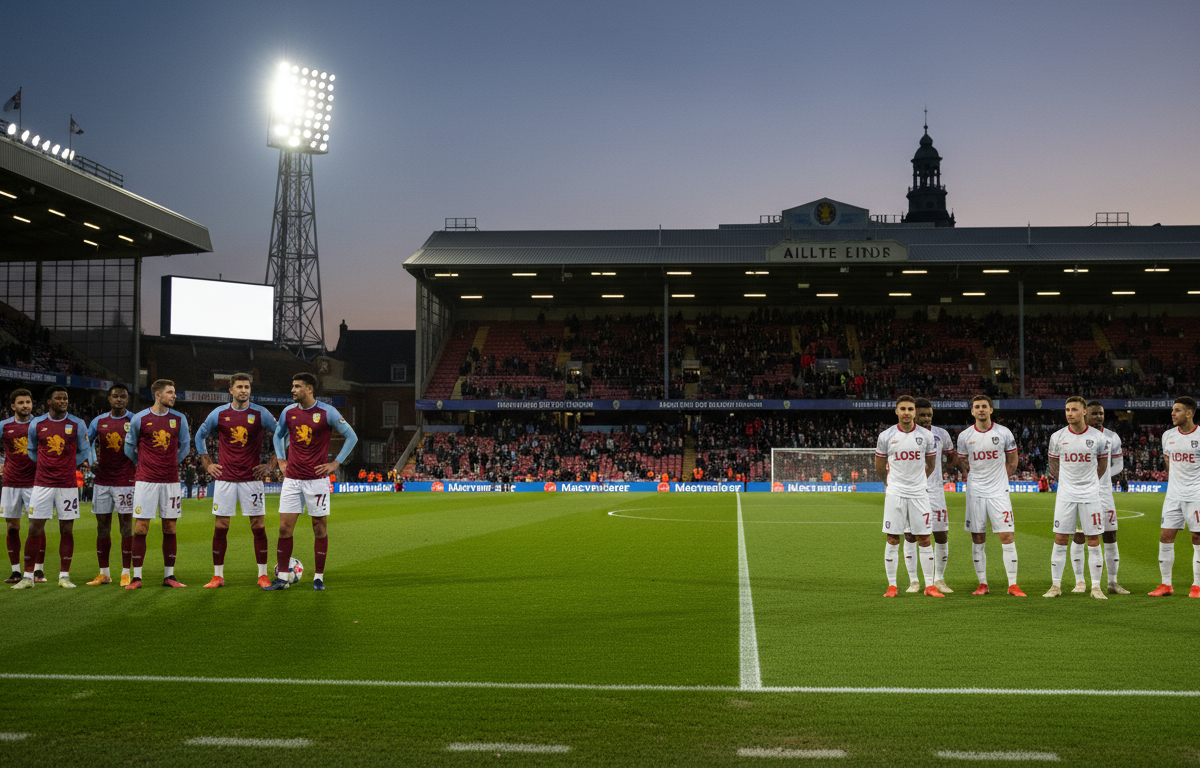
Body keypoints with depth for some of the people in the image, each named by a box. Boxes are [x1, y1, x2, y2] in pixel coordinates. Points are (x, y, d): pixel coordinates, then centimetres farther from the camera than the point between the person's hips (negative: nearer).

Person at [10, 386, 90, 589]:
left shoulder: (77, 424, 1)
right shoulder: (36, 424, 4)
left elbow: (84, 451, 11)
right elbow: (32, 450, 19)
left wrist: (68, 465, 5)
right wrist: (47, 464, 12)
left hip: (68, 485, 0)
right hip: (42, 484, 0)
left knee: (67, 530, 2)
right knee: (34, 530, -1)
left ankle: (64, 576, 10)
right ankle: (28, 576, 6)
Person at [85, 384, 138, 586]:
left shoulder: (134, 421, 0)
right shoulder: (99, 421, 10)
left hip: (125, 480, -4)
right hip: (102, 479, 4)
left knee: (126, 524, -3)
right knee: (102, 526, 5)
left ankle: (126, 573, 1)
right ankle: (104, 573, 13)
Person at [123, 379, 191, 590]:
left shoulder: (179, 419, 5)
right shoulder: (140, 418, -1)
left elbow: (185, 446, 18)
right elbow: (129, 446, 12)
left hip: (171, 481, 2)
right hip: (146, 481, -2)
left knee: (170, 528, 4)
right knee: (140, 528, -4)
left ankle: (169, 575, 11)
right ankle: (136, 577, 2)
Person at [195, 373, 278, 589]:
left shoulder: (260, 413, 0)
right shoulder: (219, 413, 4)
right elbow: (200, 436, 18)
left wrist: (271, 464, 3)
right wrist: (207, 464, 11)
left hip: (252, 478, -1)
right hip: (225, 478, 1)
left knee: (258, 527, -2)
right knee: (221, 527, 2)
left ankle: (263, 575, 6)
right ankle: (218, 576, 10)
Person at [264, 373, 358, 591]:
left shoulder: (327, 412, -6)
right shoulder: (288, 412, 6)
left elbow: (351, 436, 1)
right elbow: (278, 435, 25)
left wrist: (336, 463, -3)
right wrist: (281, 460, 13)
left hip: (317, 479, -3)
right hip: (292, 479, 3)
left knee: (319, 527, 1)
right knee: (285, 527, -1)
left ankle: (318, 577, 10)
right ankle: (282, 577, 6)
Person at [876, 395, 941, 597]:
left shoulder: (926, 436, 0)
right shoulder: (886, 436, -2)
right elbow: (880, 467, 13)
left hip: (919, 494, 1)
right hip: (894, 494, 0)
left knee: (924, 539, 1)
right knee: (893, 539, 0)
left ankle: (929, 585, 8)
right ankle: (892, 586, 8)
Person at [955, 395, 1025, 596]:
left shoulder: (1004, 433, -1)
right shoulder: (965, 436, 2)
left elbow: (1012, 460, 12)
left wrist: (1001, 479, 7)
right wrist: (970, 477, 5)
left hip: (999, 492, -1)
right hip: (975, 493, 2)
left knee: (1007, 536, -7)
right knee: (978, 539, 4)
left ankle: (1013, 585, -2)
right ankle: (983, 584, 12)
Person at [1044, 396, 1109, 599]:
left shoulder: (1098, 437, -3)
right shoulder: (1057, 437, -1)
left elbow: (1102, 466, 14)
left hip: (1090, 495, -1)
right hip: (1065, 495, 1)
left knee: (1094, 541, 1)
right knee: (1060, 540, 0)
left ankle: (1096, 587, 8)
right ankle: (1056, 586, 8)